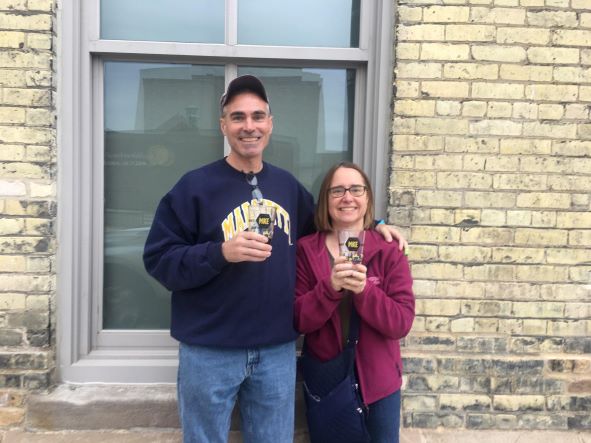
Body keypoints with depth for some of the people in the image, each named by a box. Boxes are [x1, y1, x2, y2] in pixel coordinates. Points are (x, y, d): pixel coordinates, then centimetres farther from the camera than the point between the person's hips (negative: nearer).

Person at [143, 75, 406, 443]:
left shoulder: (288, 185, 7)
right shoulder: (196, 186, -7)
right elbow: (158, 259, -11)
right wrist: (220, 252, -25)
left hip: (277, 350, 4)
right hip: (210, 352, -3)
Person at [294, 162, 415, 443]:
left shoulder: (389, 252, -7)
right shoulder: (306, 250, -6)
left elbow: (402, 323, -13)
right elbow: (299, 320, -11)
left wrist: (364, 290, -28)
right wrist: (330, 287, -27)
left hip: (378, 381, 0)